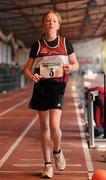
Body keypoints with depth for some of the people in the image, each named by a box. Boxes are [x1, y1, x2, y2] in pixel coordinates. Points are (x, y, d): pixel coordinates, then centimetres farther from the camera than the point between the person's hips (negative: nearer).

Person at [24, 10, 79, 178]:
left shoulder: (65, 42, 3)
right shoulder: (37, 45, 4)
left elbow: (76, 64, 11)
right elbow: (27, 68, 9)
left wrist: (70, 68, -12)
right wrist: (31, 76, -13)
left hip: (58, 86, -2)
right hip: (41, 86, 2)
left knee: (54, 126, -14)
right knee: (44, 126, 5)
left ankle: (57, 152, 18)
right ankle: (47, 164, 17)